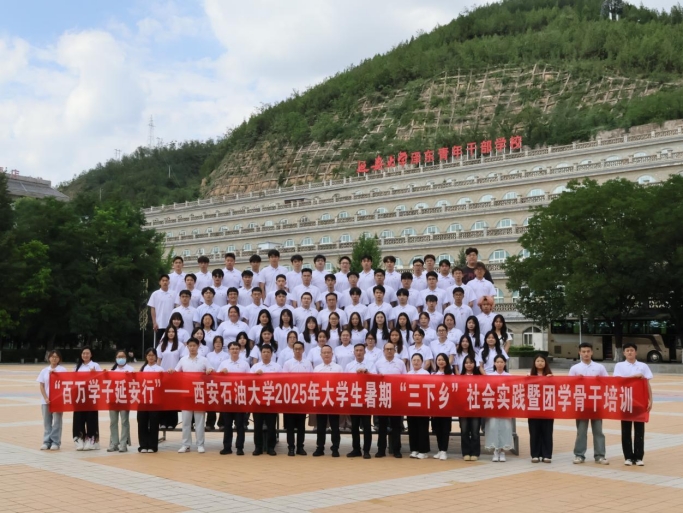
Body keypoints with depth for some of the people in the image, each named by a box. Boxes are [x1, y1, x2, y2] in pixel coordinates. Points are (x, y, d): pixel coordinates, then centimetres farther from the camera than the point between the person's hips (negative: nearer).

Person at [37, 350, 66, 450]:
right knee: (47, 422, 6)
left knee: (57, 421, -2)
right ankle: (47, 441, 12)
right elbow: (42, 386, 4)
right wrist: (46, 398, -7)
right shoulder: (44, 371, 7)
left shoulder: (63, 370, 1)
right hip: (46, 400, 3)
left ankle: (55, 442, 2)